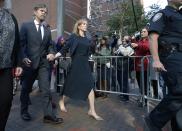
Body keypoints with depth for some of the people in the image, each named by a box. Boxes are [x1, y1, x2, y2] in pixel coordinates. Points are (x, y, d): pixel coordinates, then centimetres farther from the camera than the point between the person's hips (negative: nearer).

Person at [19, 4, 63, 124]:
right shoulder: (26, 26, 2)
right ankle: (24, 111, 34)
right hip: (30, 62, -2)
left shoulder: (47, 30, 14)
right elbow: (21, 43, -2)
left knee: (46, 89, -4)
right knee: (26, 88, 13)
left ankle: (49, 115, 2)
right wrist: (24, 57, -15)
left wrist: (51, 53, -6)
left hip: (44, 63, 3)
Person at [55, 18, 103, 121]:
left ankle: (92, 111, -1)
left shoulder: (87, 39, 13)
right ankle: (62, 101, 35)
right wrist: (54, 56, -14)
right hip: (76, 63, -5)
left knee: (90, 85, -6)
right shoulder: (74, 36, -3)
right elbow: (65, 49, -6)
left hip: (85, 63, 5)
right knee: (71, 83, 8)